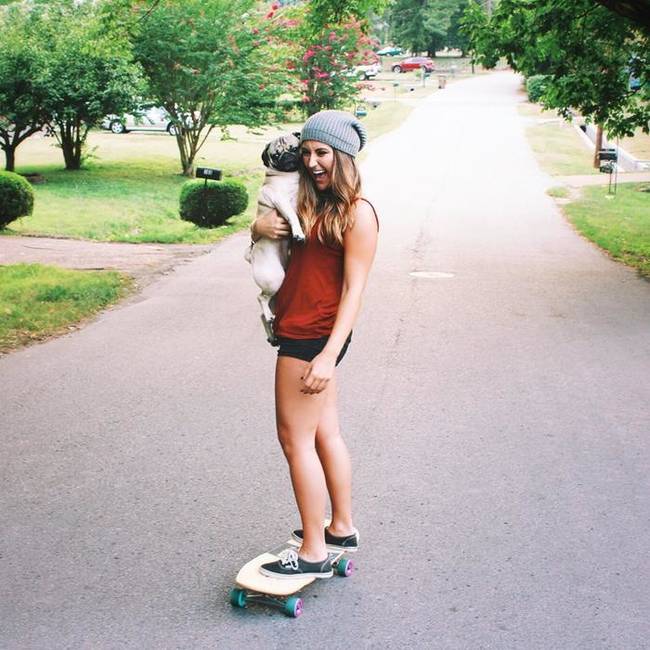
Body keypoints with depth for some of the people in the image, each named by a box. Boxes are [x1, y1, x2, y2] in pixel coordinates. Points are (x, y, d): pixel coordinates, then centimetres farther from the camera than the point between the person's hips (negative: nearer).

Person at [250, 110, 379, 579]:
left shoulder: (357, 212, -13)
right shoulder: (312, 202, 12)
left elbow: (353, 290, -17)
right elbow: (265, 224, 23)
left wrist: (328, 355, -23)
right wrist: (261, 227, -2)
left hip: (314, 337, -9)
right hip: (303, 333, 9)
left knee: (295, 437, -3)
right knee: (325, 432, 16)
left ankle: (313, 553, 6)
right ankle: (343, 528, 30)